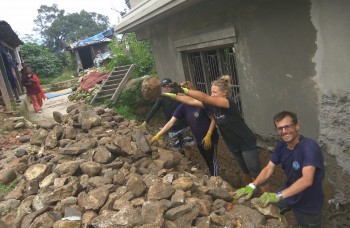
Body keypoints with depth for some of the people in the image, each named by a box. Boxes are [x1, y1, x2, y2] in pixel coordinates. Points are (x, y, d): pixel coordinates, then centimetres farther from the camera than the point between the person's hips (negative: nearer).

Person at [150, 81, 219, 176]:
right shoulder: (183, 107, -5)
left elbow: (213, 119, -15)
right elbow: (171, 122, -6)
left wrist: (208, 135, -21)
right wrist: (158, 135, -13)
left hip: (210, 138, -5)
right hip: (199, 140, 5)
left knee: (212, 161, 6)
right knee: (207, 162, 19)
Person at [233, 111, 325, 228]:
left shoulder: (310, 147, -31)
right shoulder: (281, 145, -7)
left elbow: (307, 180, -41)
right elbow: (268, 169, -6)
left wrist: (278, 196, -49)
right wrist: (252, 186, -22)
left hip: (309, 202, -6)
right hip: (290, 190, 6)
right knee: (266, 208, 15)